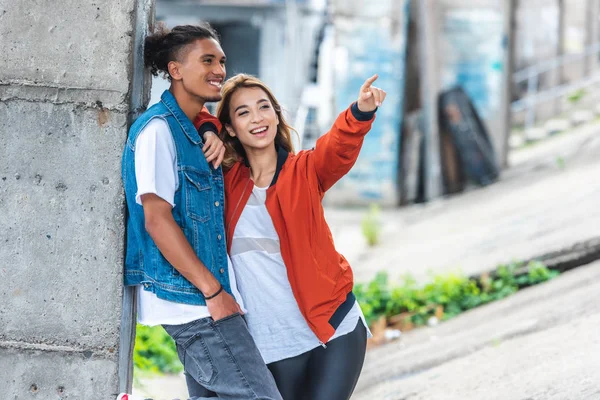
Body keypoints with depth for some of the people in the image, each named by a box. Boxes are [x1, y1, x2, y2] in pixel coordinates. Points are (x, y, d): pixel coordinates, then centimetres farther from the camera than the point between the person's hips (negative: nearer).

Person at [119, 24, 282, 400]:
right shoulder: (158, 129, -11)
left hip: (204, 298, 9)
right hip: (188, 296, -9)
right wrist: (213, 292, -18)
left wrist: (213, 135, 11)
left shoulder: (192, 127, 14)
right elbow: (156, 218, -17)